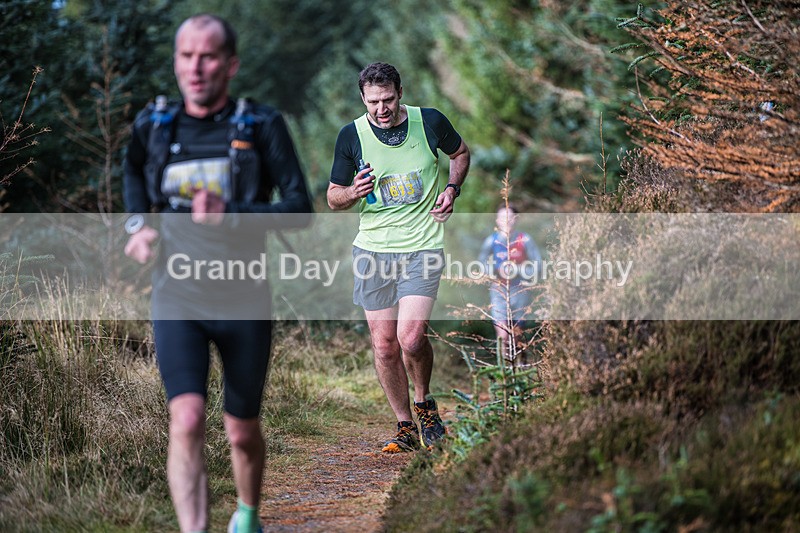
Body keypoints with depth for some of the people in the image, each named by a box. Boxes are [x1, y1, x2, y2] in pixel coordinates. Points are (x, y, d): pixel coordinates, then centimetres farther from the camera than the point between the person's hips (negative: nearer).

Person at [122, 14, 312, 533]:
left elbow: (301, 208, -12)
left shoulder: (262, 127, -6)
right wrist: (138, 225, 5)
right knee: (187, 422, -20)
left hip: (243, 301, 0)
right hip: (177, 300, 1)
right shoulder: (152, 127, 2)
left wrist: (230, 215, -27)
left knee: (243, 433, 13)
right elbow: (135, 179, 25)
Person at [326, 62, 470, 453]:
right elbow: (333, 199, 5)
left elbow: (460, 153, 18)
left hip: (422, 246, -2)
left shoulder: (430, 122, -4)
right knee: (384, 345, 2)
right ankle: (405, 427, 19)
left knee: (410, 337, -16)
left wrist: (452, 189, 0)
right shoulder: (352, 136, -3)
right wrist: (353, 192, -18)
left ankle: (423, 402, 14)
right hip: (372, 247, 2)